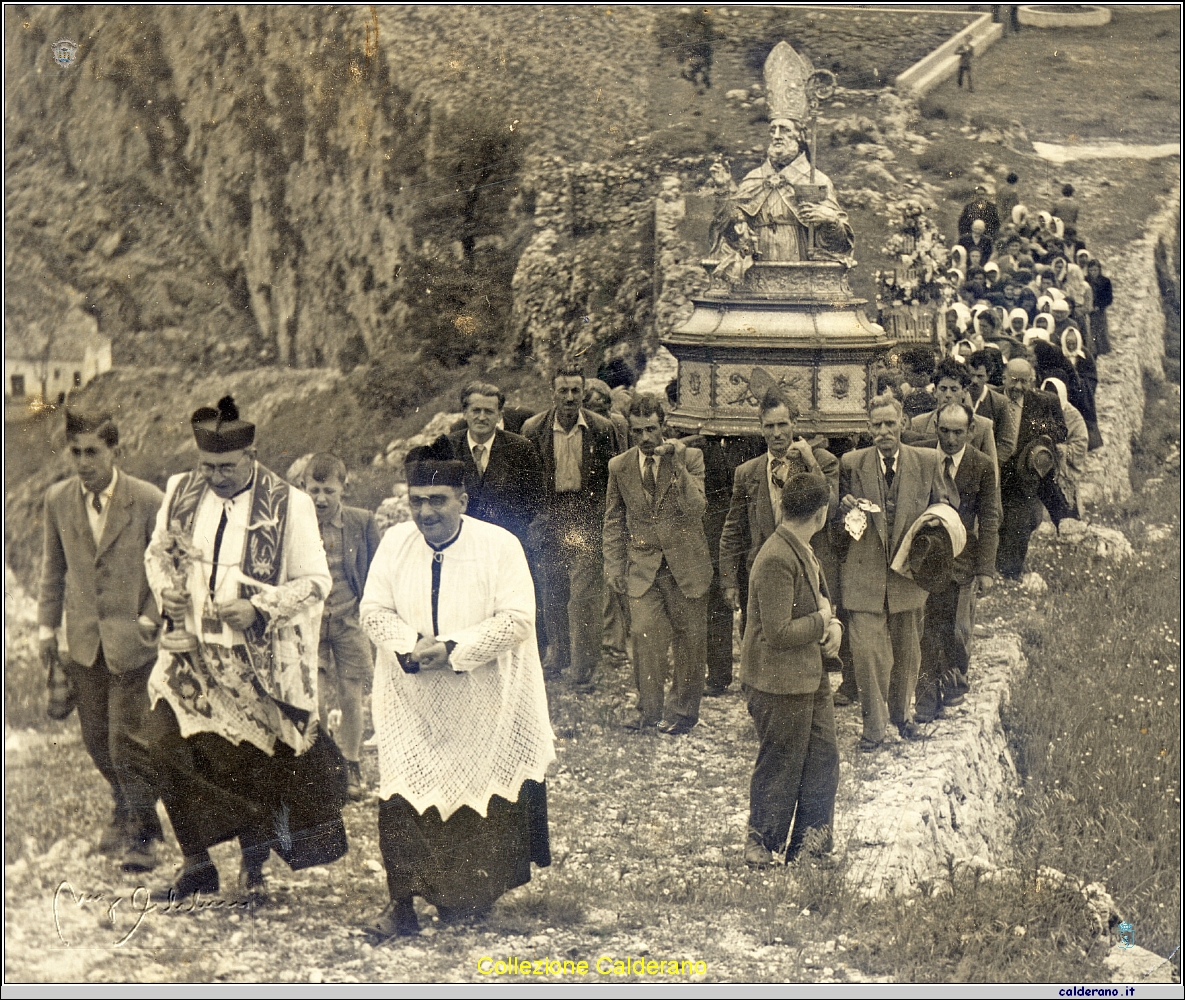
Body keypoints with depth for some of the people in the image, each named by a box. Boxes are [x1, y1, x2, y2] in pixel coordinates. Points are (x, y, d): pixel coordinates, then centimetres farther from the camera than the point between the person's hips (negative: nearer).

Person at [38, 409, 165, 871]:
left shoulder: (147, 501, -11)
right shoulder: (58, 500, 1)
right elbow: (53, 568, 12)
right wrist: (47, 627, 11)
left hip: (133, 638, -4)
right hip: (83, 639, 4)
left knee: (126, 740, -6)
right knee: (96, 739, 12)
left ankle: (141, 834, 14)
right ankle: (128, 809, 39)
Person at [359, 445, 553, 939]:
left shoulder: (499, 546, -8)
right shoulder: (395, 542, 2)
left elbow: (517, 619, -15)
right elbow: (375, 610, 2)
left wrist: (454, 649, -21)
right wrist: (409, 647, -17)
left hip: (482, 703, -2)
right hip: (411, 701, 2)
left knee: (477, 799, 4)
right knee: (402, 798, -6)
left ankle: (468, 899, 20)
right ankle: (402, 903, -1)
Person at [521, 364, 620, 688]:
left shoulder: (601, 429, -2)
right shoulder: (534, 429, 0)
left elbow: (611, 478, 4)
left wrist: (604, 516, -2)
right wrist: (535, 518, 1)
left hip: (587, 515, -2)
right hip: (549, 513, 2)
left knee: (584, 593, -8)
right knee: (552, 590, 9)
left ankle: (583, 667, -2)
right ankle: (557, 654, 25)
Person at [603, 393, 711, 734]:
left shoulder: (690, 458, -3)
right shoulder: (619, 467, 5)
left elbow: (695, 507, -16)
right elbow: (613, 522, 13)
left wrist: (676, 464, -22)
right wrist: (614, 567, 7)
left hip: (686, 564, -1)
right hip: (643, 565, 1)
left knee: (690, 637, 5)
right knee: (644, 634, -10)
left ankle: (683, 710, 20)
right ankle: (649, 709, 3)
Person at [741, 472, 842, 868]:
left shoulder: (803, 552, 8)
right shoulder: (776, 560, -24)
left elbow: (821, 603, 19)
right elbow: (778, 632, -26)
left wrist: (833, 625, -3)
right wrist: (822, 621, -12)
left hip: (810, 678, 10)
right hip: (780, 684, -10)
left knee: (823, 761, 15)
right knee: (780, 771, 3)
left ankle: (810, 850, 28)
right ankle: (762, 855, 18)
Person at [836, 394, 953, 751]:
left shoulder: (927, 461, 1)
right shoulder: (852, 464, 0)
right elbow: (839, 526, 7)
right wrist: (845, 508, -16)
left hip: (909, 570, 2)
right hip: (864, 573, -2)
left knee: (905, 648, 14)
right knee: (866, 649, -8)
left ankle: (901, 712, 35)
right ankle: (873, 723, 7)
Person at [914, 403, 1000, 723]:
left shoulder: (984, 466, -3)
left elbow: (989, 520, -3)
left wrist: (986, 570, -9)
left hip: (962, 558, 0)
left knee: (958, 630, 5)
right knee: (927, 630, 0)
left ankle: (955, 684, 30)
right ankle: (928, 695, 11)